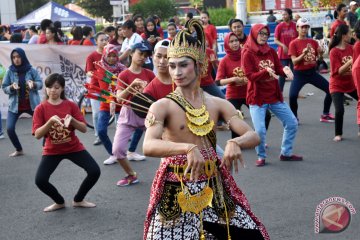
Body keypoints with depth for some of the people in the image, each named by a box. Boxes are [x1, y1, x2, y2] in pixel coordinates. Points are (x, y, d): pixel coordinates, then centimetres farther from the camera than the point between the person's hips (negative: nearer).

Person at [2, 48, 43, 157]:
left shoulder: (31, 70, -6)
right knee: (9, 128, -8)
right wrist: (11, 87, -22)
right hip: (15, 105, 1)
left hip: (32, 104, 0)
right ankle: (19, 150, 15)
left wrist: (33, 84, -25)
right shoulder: (10, 71, -4)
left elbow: (40, 84, -4)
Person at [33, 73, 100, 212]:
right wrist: (50, 121, -30)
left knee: (95, 171, -14)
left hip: (74, 148, 1)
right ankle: (59, 202, 13)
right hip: (52, 151, -1)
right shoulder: (41, 108, -8)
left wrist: (72, 120, -27)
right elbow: (37, 135, -16)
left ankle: (78, 200, 12)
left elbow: (84, 129, -8)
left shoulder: (71, 105, -5)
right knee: (40, 180, -18)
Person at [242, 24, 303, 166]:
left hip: (274, 96, 6)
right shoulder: (247, 53, -9)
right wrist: (266, 71, -32)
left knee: (292, 123, 7)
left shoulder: (271, 52, 7)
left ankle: (286, 153, 23)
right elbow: (250, 75, -16)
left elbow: (278, 69, 4)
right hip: (257, 98, -6)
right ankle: (261, 156, 10)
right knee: (260, 130, -15)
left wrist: (285, 70, -19)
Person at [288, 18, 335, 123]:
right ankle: (294, 117, 1)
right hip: (299, 74, -5)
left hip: (312, 72, 5)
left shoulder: (313, 42, 6)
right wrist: (303, 54, -29)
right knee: (292, 96, -23)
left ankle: (325, 115, 18)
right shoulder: (293, 43, -8)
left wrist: (321, 53, -13)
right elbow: (294, 61, -15)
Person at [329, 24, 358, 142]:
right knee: (339, 110, -19)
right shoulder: (334, 51, -17)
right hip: (337, 86, -6)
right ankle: (338, 134, 4)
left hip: (351, 84, 6)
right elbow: (338, 71, -21)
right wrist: (350, 62, -31)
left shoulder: (351, 48, 1)